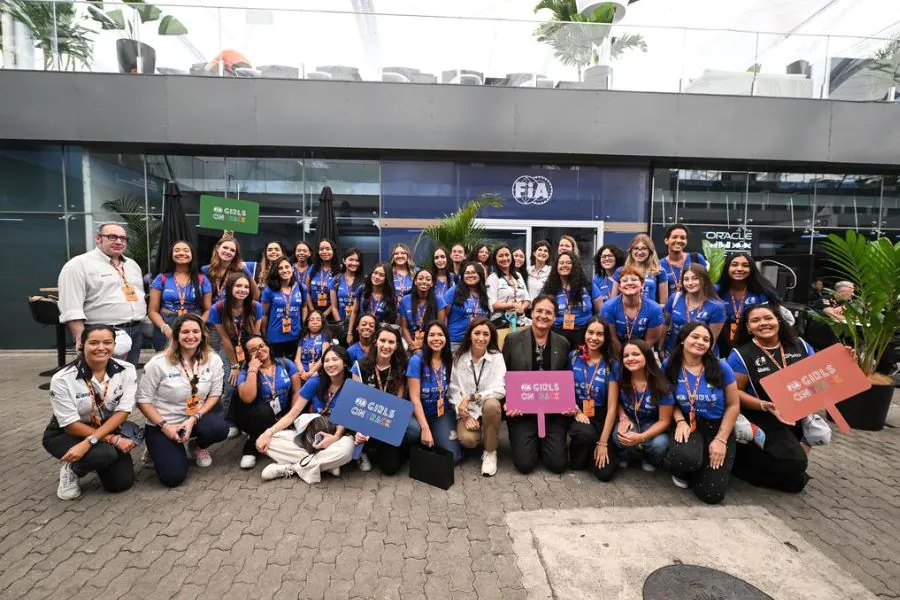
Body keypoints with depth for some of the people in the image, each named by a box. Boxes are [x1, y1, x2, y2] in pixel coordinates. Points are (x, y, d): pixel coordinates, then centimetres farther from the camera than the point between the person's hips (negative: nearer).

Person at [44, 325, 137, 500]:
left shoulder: (126, 370, -15)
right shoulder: (62, 379, -21)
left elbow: (123, 411, -17)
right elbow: (71, 425, -19)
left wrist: (89, 442, -29)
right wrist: (114, 440, -24)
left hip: (107, 429, 3)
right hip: (65, 434, -3)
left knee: (122, 482, -9)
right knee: (106, 453, -33)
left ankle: (101, 462, 22)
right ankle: (71, 469, 2)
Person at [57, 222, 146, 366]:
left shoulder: (132, 265, 16)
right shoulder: (79, 265, -7)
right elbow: (71, 310, -14)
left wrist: (142, 326, 16)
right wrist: (81, 340, -20)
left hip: (136, 332, 7)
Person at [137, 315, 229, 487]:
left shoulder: (213, 360, -9)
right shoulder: (158, 363, -16)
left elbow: (215, 394, -4)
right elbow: (143, 400, -9)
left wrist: (194, 419, -17)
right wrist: (164, 426, -17)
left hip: (196, 417, 3)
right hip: (162, 425, -2)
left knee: (220, 429, -31)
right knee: (173, 477, -17)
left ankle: (197, 446, 7)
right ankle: (157, 450, 19)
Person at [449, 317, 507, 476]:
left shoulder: (497, 357, -5)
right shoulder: (457, 357, -3)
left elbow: (499, 389, -16)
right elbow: (453, 391, -3)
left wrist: (472, 397, -27)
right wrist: (465, 415, -16)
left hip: (489, 406, 0)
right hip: (467, 411, 1)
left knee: (491, 404, -36)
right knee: (467, 439, -28)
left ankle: (490, 452, -12)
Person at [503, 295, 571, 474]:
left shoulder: (563, 343, 5)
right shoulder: (513, 339, -2)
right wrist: (508, 403, -12)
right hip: (521, 410, -2)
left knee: (558, 464, -5)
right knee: (525, 464, -8)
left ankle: (543, 444, 28)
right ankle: (534, 443, 26)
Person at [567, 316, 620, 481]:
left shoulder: (611, 365, -7)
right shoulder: (573, 357, -3)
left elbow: (612, 406, -9)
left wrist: (603, 443, -12)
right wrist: (576, 412, -14)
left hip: (600, 417, 0)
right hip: (576, 413, 0)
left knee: (605, 472, -16)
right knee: (586, 433, -36)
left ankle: (591, 451, 18)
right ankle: (577, 457, -1)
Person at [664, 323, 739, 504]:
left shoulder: (720, 367, -10)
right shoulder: (669, 366, -7)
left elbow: (733, 405, -3)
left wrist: (721, 440, -8)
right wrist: (680, 421, -16)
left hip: (717, 426, 0)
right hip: (689, 424, 0)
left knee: (712, 494, -12)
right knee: (685, 458, -37)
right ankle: (682, 471, 5)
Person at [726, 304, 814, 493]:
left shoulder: (799, 345, 2)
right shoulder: (742, 355, -12)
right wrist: (764, 406, -27)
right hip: (761, 417, -5)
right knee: (795, 463, -20)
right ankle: (740, 458, 1)